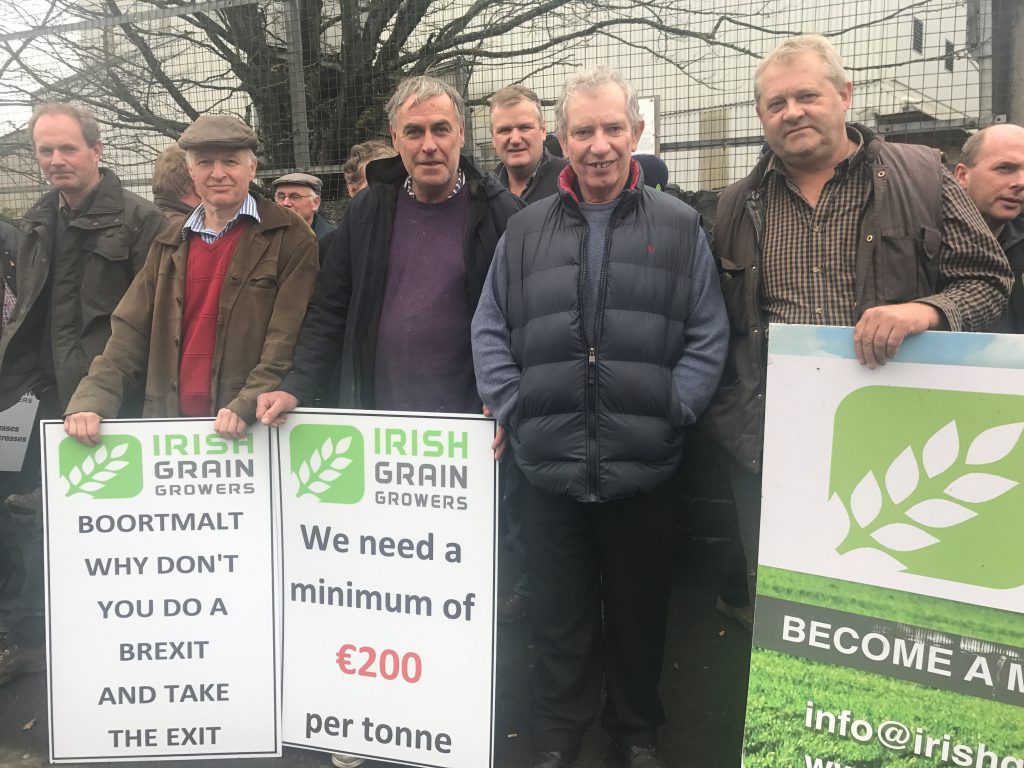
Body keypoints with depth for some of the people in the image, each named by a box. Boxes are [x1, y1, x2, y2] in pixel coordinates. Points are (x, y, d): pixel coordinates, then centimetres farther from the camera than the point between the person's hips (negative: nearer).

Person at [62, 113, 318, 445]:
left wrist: (247, 406, -21)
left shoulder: (291, 239, -4)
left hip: (256, 429, -4)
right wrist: (91, 400, -5)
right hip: (171, 424, 5)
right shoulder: (169, 245, 13)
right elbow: (131, 331, 8)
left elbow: (289, 337, -11)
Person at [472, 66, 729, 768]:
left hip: (645, 470, -1)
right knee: (559, 619, 14)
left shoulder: (680, 227, 3)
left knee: (640, 614, 15)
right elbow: (490, 330, 10)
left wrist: (674, 412, -9)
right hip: (548, 467, 1)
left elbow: (708, 335, 1)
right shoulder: (527, 229, 8)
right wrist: (511, 409, -1)